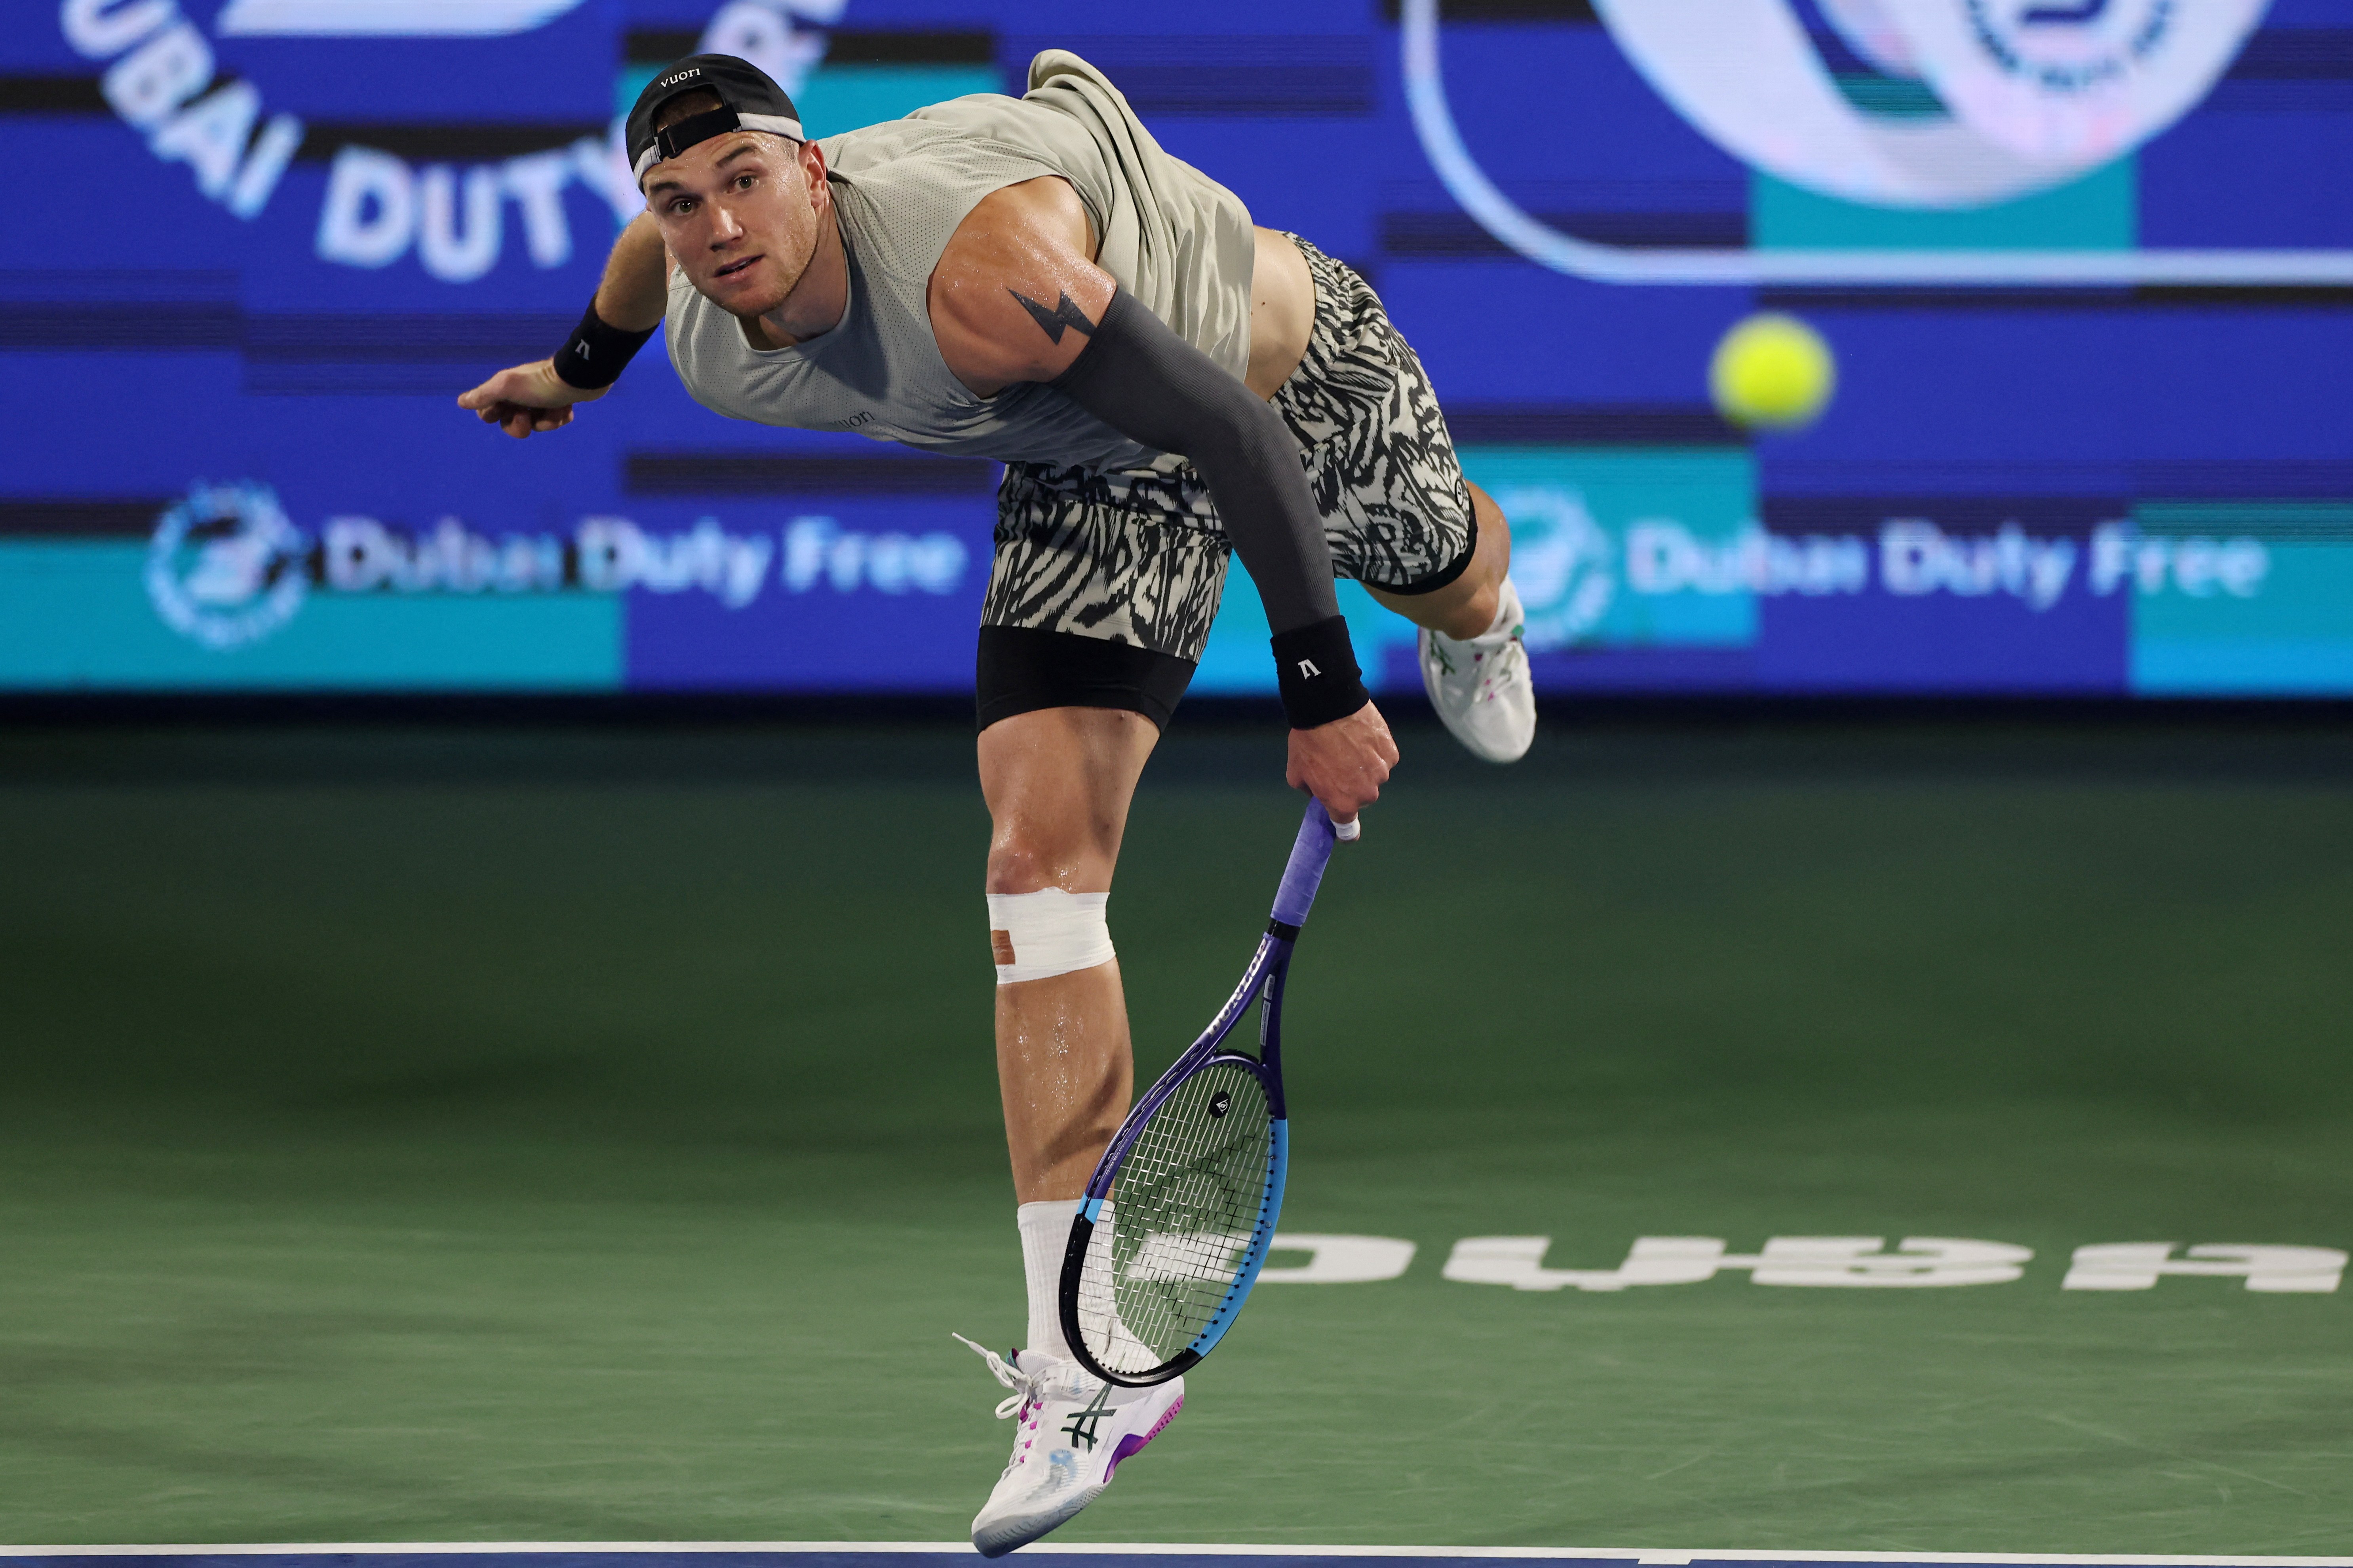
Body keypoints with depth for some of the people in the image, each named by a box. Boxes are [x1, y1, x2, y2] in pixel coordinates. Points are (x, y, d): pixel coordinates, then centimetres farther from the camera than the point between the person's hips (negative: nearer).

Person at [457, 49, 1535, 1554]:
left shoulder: (980, 275, -45)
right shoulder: (715, 349, -22)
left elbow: (1234, 436, -39)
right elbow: (650, 242, 5)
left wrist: (1323, 695, -36)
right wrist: (582, 368, 25)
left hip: (1306, 370, -4)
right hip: (1103, 465, 4)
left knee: (1441, 576, 33)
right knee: (1040, 859, -15)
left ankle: (1479, 612, 77)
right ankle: (1089, 1359, -15)